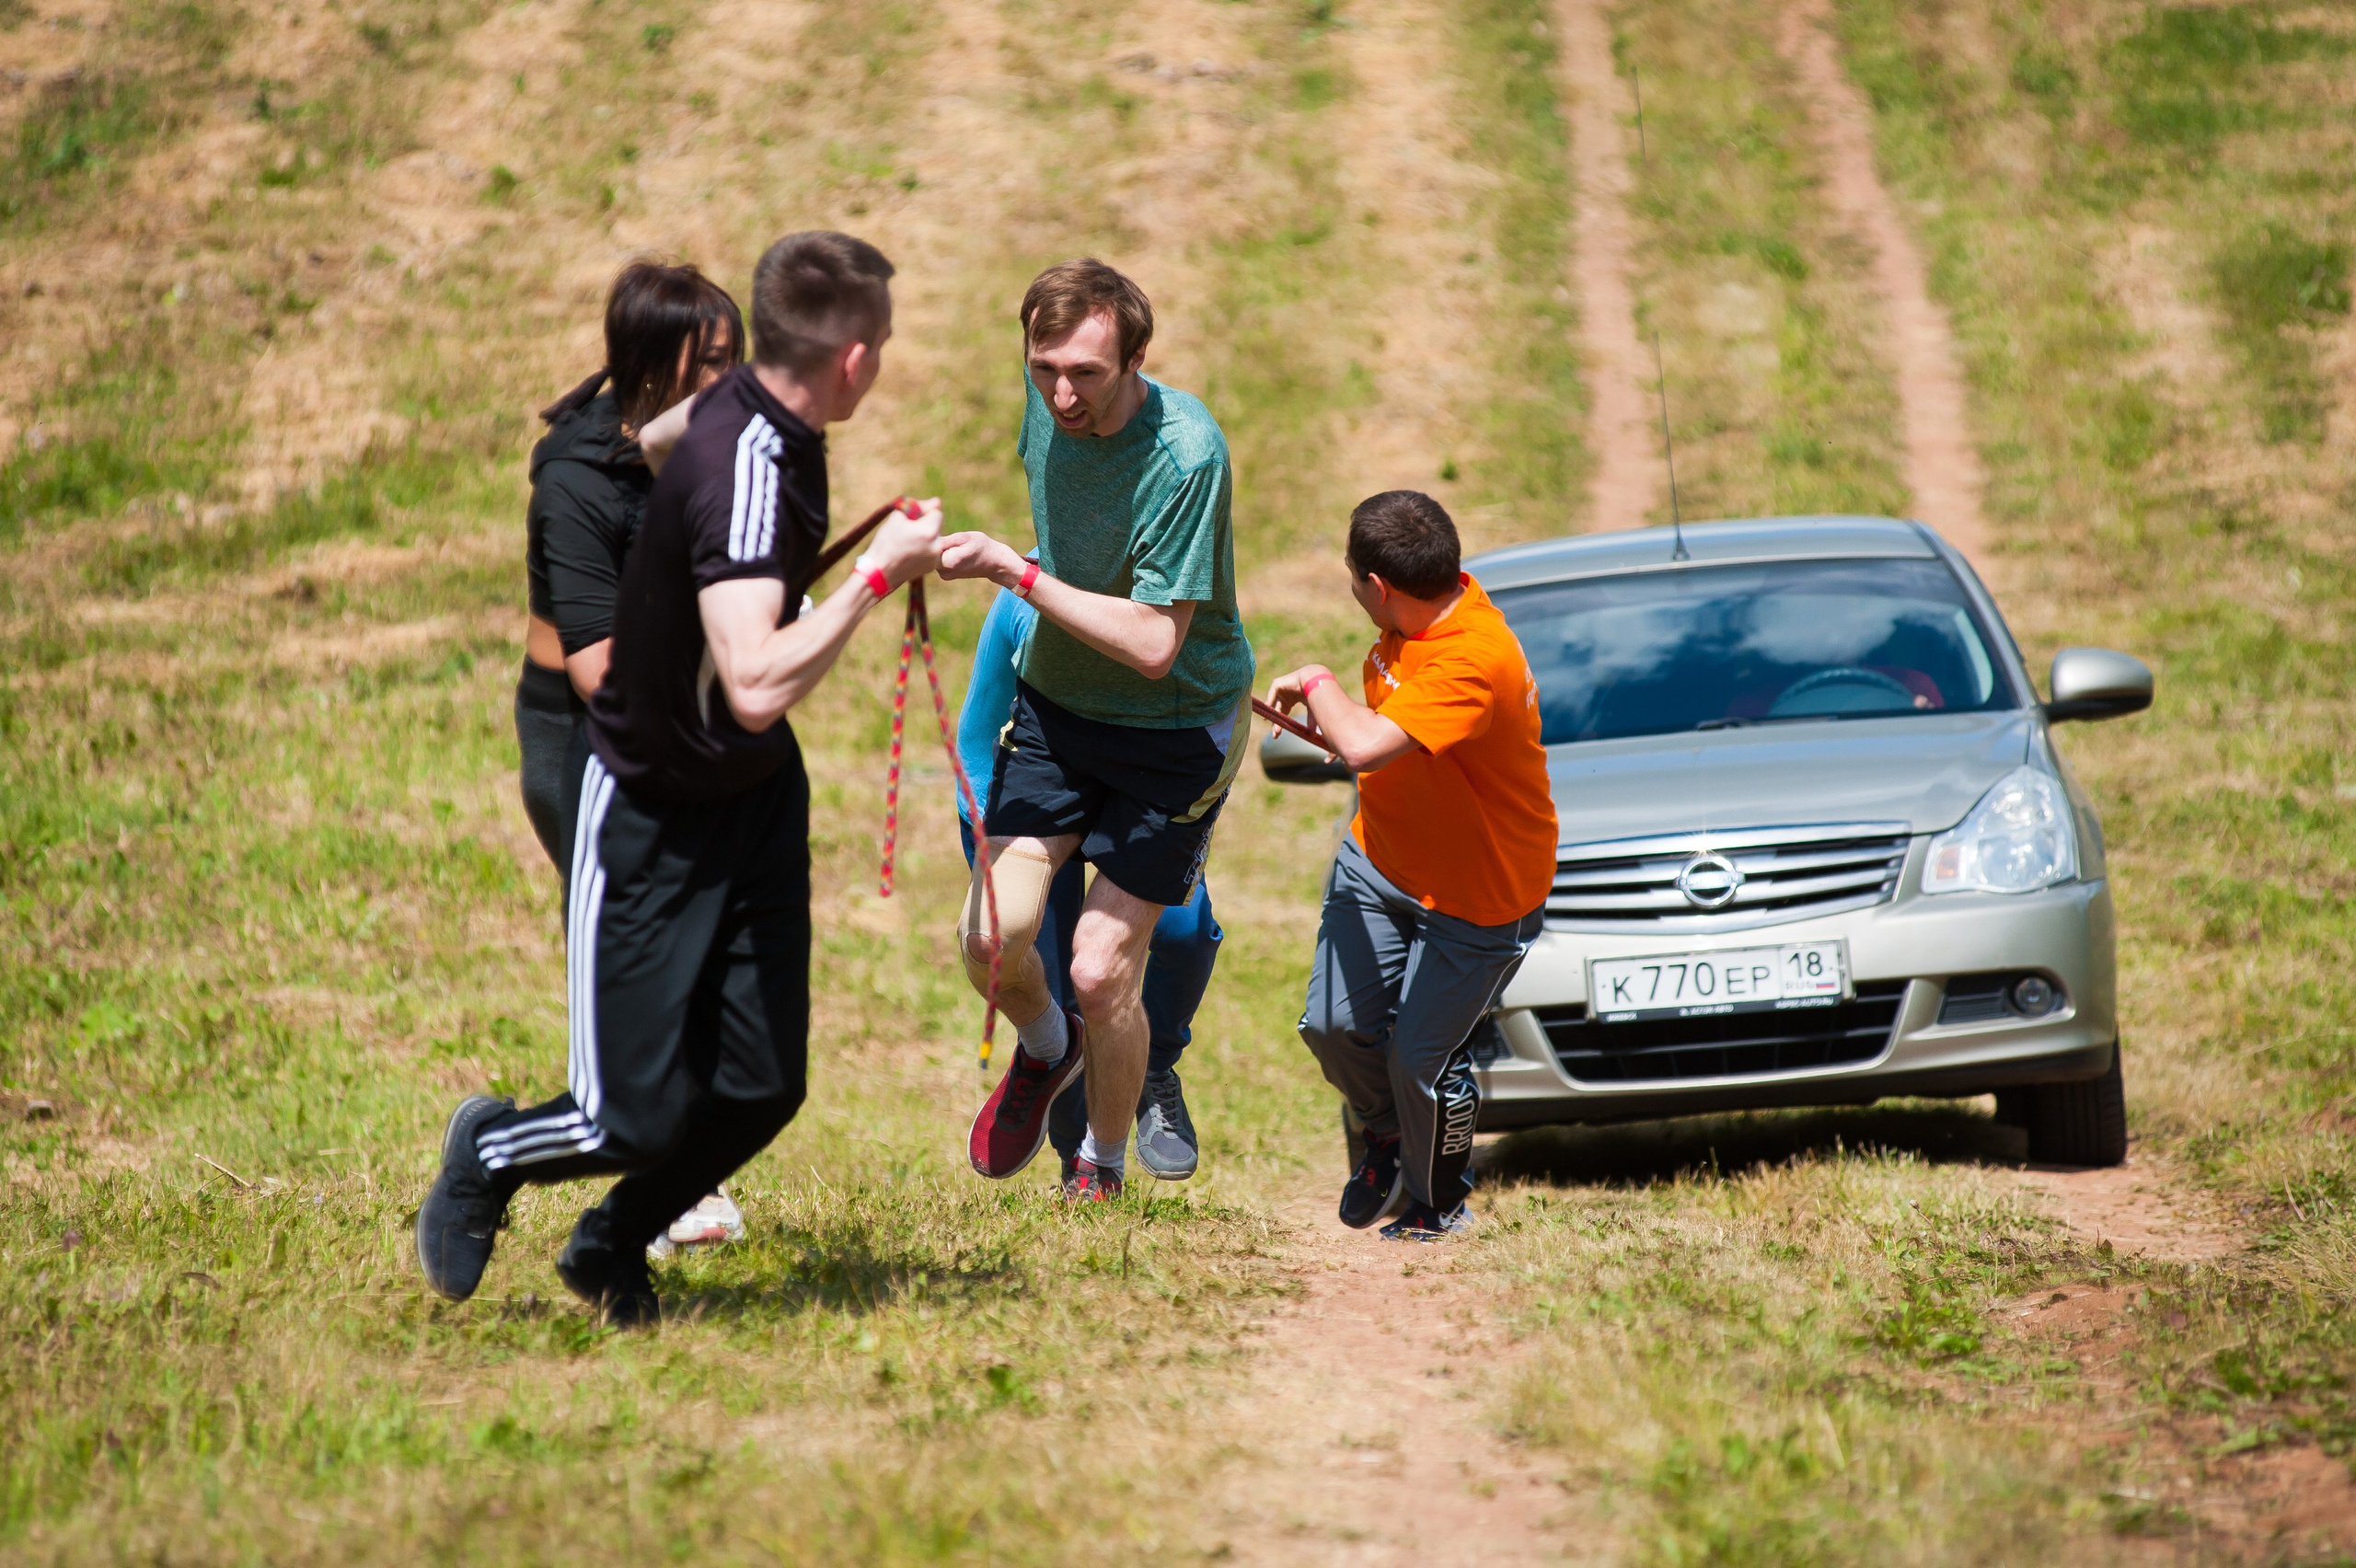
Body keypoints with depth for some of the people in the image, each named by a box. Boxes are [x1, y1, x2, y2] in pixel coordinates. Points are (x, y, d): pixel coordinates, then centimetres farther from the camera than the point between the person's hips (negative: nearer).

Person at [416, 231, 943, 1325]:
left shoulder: (774, 429, -3)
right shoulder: (740, 471, -32)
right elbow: (758, 687, -43)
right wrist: (877, 576, -34)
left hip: (756, 795, 8)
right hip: (650, 814, -8)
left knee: (761, 1086, 2)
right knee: (640, 1119, -6)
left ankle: (611, 1251, 29)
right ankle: (485, 1157, 27)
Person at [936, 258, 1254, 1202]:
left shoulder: (1186, 454, -28)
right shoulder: (1048, 401, -8)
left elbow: (1154, 645, -30)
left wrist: (1019, 574, -30)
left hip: (1177, 725, -5)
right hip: (1056, 701, 5)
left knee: (1101, 971, -7)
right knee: (990, 938, -8)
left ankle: (1103, 1169, 19)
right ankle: (1045, 1049, 27)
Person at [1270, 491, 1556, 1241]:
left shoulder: (1472, 662, -35)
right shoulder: (1437, 601, -6)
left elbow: (1367, 745, -47)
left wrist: (1316, 684, -29)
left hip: (1478, 897, -8)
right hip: (1381, 856, 8)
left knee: (1420, 1055, -3)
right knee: (1336, 1023, 0)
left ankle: (1438, 1204, 23)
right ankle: (1388, 1137, 30)